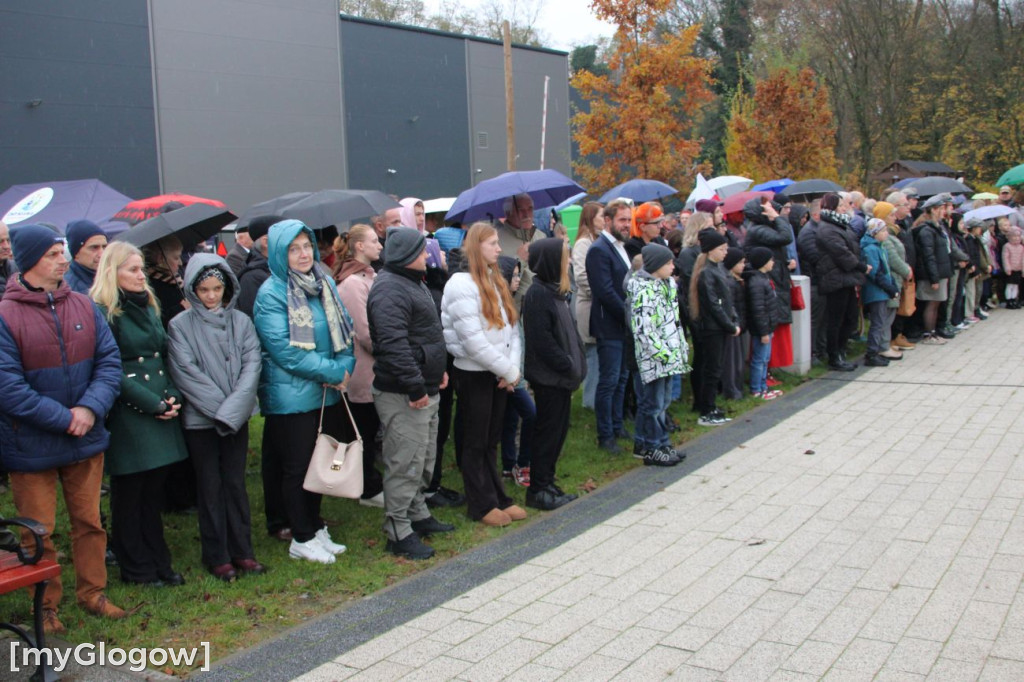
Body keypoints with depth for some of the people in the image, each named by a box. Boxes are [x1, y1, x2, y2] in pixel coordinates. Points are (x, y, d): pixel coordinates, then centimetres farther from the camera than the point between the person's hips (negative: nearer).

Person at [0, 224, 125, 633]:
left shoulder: (83, 306, 2)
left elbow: (110, 361, -1)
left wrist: (90, 409, -17)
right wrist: (64, 419, -18)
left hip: (86, 440, 4)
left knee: (89, 522, 15)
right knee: (39, 534, 8)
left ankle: (91, 593, 31)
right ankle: (46, 607, 24)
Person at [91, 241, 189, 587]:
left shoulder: (148, 307, 16)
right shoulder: (103, 312, -8)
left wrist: (173, 396, 2)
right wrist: (153, 404, -14)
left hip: (161, 412, 7)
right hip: (127, 415, -7)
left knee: (154, 488, 12)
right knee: (129, 494, 4)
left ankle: (158, 561, 22)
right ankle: (136, 568, 14)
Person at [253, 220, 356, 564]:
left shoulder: (324, 284, 8)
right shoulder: (271, 294, -12)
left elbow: (345, 331, 9)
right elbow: (283, 349, -18)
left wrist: (344, 366, -10)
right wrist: (332, 371, -16)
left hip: (328, 393, 6)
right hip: (291, 396, -6)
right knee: (297, 467, 5)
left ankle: (315, 528, 29)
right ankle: (302, 539, 18)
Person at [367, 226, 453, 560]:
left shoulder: (412, 282, 17)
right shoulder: (389, 290, -19)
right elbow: (393, 345, -28)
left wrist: (438, 370, 22)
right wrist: (415, 387, -26)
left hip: (425, 389, 11)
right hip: (403, 395, -11)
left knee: (424, 461, 20)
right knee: (405, 465, -5)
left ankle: (418, 515, 34)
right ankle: (398, 533, 4)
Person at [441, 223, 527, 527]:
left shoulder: (496, 281, 12)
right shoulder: (462, 284, -14)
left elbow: (512, 327, 10)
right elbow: (473, 341, -20)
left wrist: (512, 367, -5)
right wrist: (509, 371, -12)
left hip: (499, 374, 7)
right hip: (474, 374, -7)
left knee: (491, 440, 15)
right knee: (476, 442, 5)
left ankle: (498, 498, 23)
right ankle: (482, 505, 14)